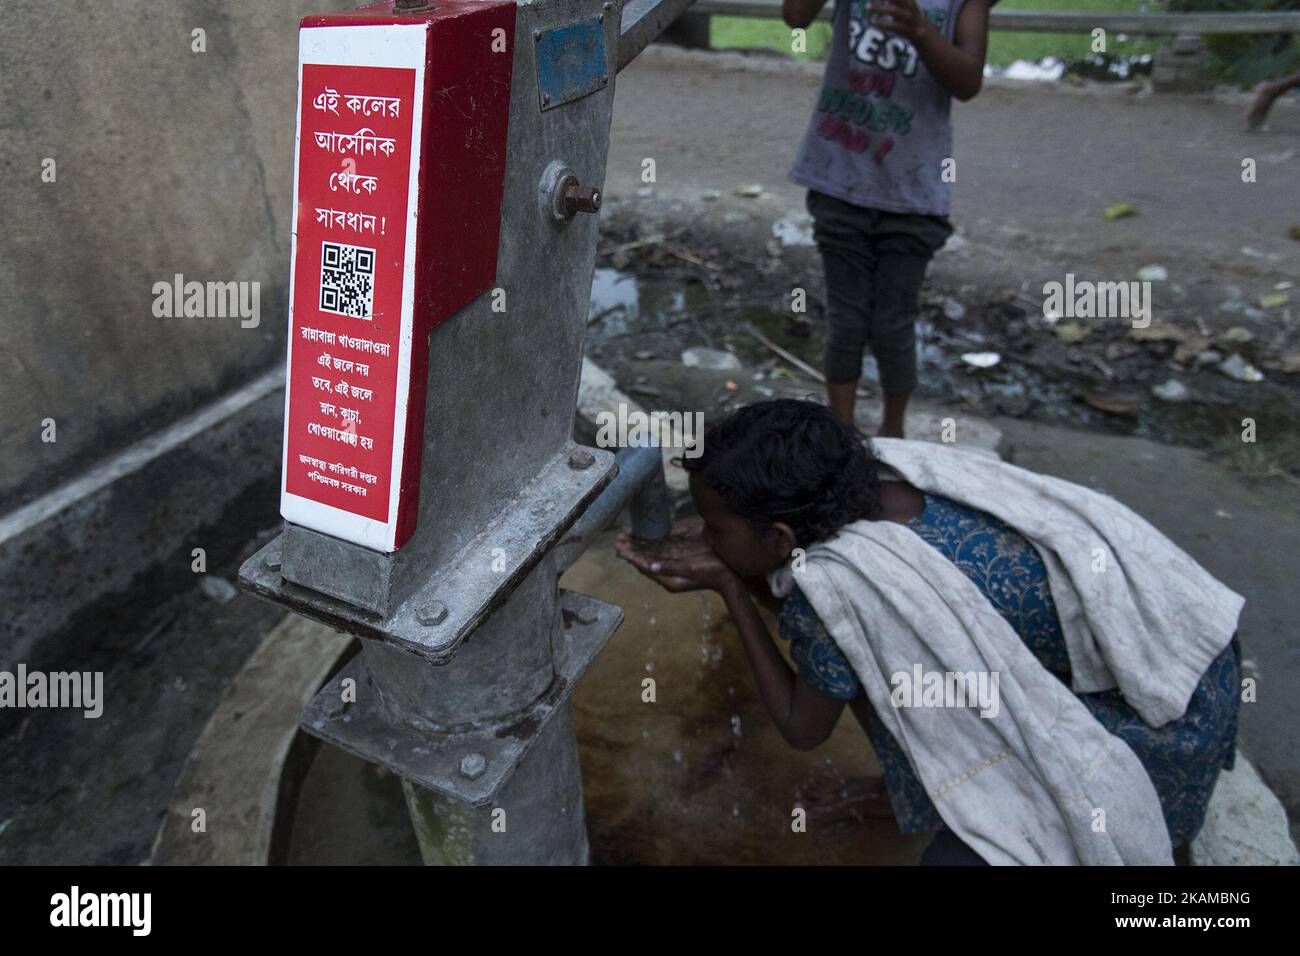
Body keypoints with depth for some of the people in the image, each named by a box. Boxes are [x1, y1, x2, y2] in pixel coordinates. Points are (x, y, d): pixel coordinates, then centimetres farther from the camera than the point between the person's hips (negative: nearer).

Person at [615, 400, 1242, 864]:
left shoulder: (834, 585, -31)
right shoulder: (874, 478, -12)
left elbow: (803, 730, -11)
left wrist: (729, 588, -14)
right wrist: (731, 562, -7)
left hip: (1163, 701, -7)